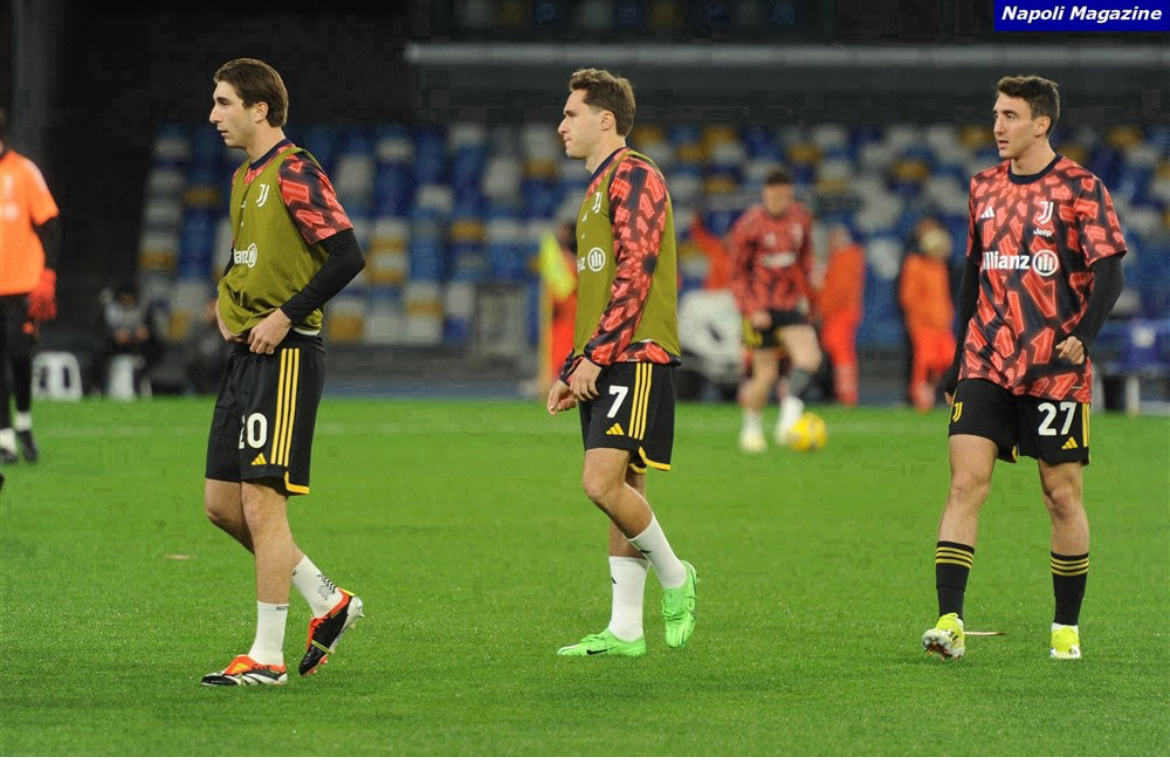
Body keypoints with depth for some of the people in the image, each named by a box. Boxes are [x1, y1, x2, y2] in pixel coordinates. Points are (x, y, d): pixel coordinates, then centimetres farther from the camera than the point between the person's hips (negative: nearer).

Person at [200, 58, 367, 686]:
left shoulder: (296, 174, -12)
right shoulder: (244, 178, 16)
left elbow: (347, 257, -18)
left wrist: (286, 316, -18)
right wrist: (226, 303, 11)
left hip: (287, 354, -10)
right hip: (245, 353, 10)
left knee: (261, 503, -10)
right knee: (221, 504, 9)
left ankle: (266, 657, -5)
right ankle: (327, 602, 20)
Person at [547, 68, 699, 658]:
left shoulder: (633, 175, -8)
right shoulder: (598, 188, 23)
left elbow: (635, 274, -17)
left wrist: (593, 357, -19)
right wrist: (570, 373, 21)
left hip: (636, 357, -10)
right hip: (604, 364, 10)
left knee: (603, 482, -18)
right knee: (621, 492, 7)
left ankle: (674, 577, 1)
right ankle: (625, 631, 7)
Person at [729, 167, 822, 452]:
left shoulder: (800, 216, 5)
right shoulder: (748, 226, -10)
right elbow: (738, 273, -4)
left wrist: (805, 293, 12)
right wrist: (751, 310, -13)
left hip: (790, 305, 4)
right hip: (761, 308, -4)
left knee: (810, 358, -18)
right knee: (765, 374, 0)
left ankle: (788, 423, -18)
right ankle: (752, 428, 24)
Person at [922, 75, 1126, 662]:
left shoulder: (1080, 188, -4)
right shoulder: (984, 188, 11)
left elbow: (1109, 273, -8)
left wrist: (1082, 337, -22)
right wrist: (958, 360, 17)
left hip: (1055, 369, -4)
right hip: (986, 365, 4)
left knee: (1062, 493, 3)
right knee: (966, 481, -10)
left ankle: (1067, 627, 16)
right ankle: (950, 621, -15)